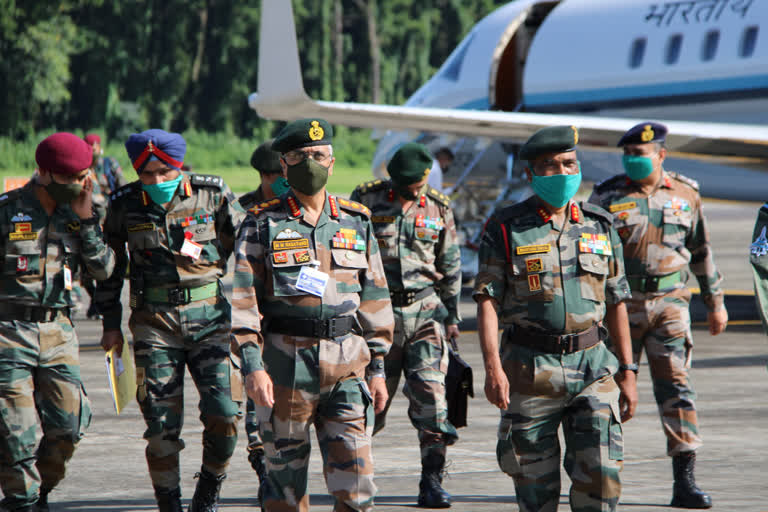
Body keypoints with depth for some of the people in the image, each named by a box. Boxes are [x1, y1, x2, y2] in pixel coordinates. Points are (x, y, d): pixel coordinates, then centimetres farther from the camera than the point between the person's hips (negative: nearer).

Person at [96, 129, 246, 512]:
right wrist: (111, 323, 12)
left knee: (224, 411, -11)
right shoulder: (125, 205, 1)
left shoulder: (212, 195, -2)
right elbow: (109, 265, 13)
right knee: (162, 422, -4)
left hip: (210, 312, 0)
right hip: (155, 320, 0)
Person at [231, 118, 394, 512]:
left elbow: (374, 298, 14)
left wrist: (377, 368, 9)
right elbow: (244, 300, -3)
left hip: (347, 365, 2)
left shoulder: (356, 223, 11)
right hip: (285, 365, -2)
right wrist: (252, 365, -13)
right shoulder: (263, 225, 3)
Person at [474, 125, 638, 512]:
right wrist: (492, 365, -17)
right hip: (529, 369, -2)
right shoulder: (505, 230, -1)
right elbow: (487, 299, -5)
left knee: (601, 469, -9)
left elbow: (616, 303, 13)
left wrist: (626, 372, 9)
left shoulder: (599, 226, 9)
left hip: (592, 366, 2)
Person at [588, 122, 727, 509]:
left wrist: (715, 302, 18)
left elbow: (701, 253, 16)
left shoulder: (685, 195, 6)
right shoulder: (608, 196, 0)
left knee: (676, 386, -6)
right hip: (620, 303, -1)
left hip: (669, 304, 1)